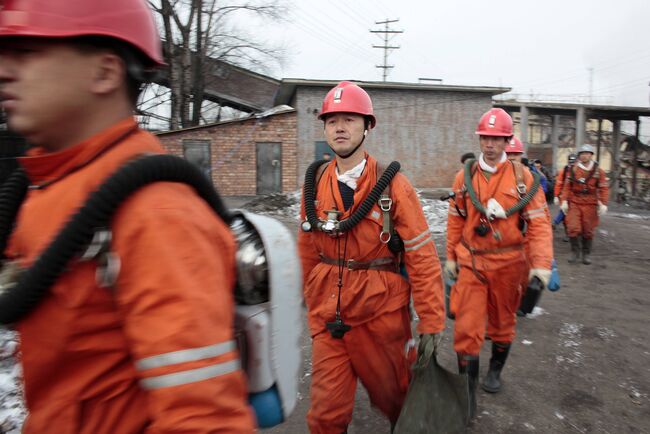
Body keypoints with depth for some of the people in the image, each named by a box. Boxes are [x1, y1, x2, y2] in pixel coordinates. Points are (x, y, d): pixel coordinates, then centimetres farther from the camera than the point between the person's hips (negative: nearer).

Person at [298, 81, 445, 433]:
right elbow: (307, 252, 7)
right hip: (328, 319, 2)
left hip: (381, 316, -2)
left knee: (394, 397, 22)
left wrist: (431, 322, -10)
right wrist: (312, 306, 13)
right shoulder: (316, 186, -1)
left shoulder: (392, 185, -12)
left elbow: (422, 256, -11)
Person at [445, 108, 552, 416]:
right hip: (471, 263, 0)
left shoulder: (522, 177, -5)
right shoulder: (464, 177, 1)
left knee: (502, 322, 18)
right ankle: (468, 390, 13)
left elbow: (539, 223, -8)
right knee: (466, 327, -3)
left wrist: (541, 264, -17)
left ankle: (495, 370, 43)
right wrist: (451, 256, 9)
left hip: (508, 263, 0)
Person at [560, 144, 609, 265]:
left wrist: (603, 204, -8)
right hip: (574, 203, 0)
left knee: (588, 230, 6)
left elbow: (604, 189, 0)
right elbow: (567, 186, 3)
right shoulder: (573, 169, 4)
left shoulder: (598, 171, 2)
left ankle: (586, 254, 21)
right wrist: (564, 201, -4)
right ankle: (575, 251, 11)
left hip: (590, 204, 0)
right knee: (573, 228, -6)